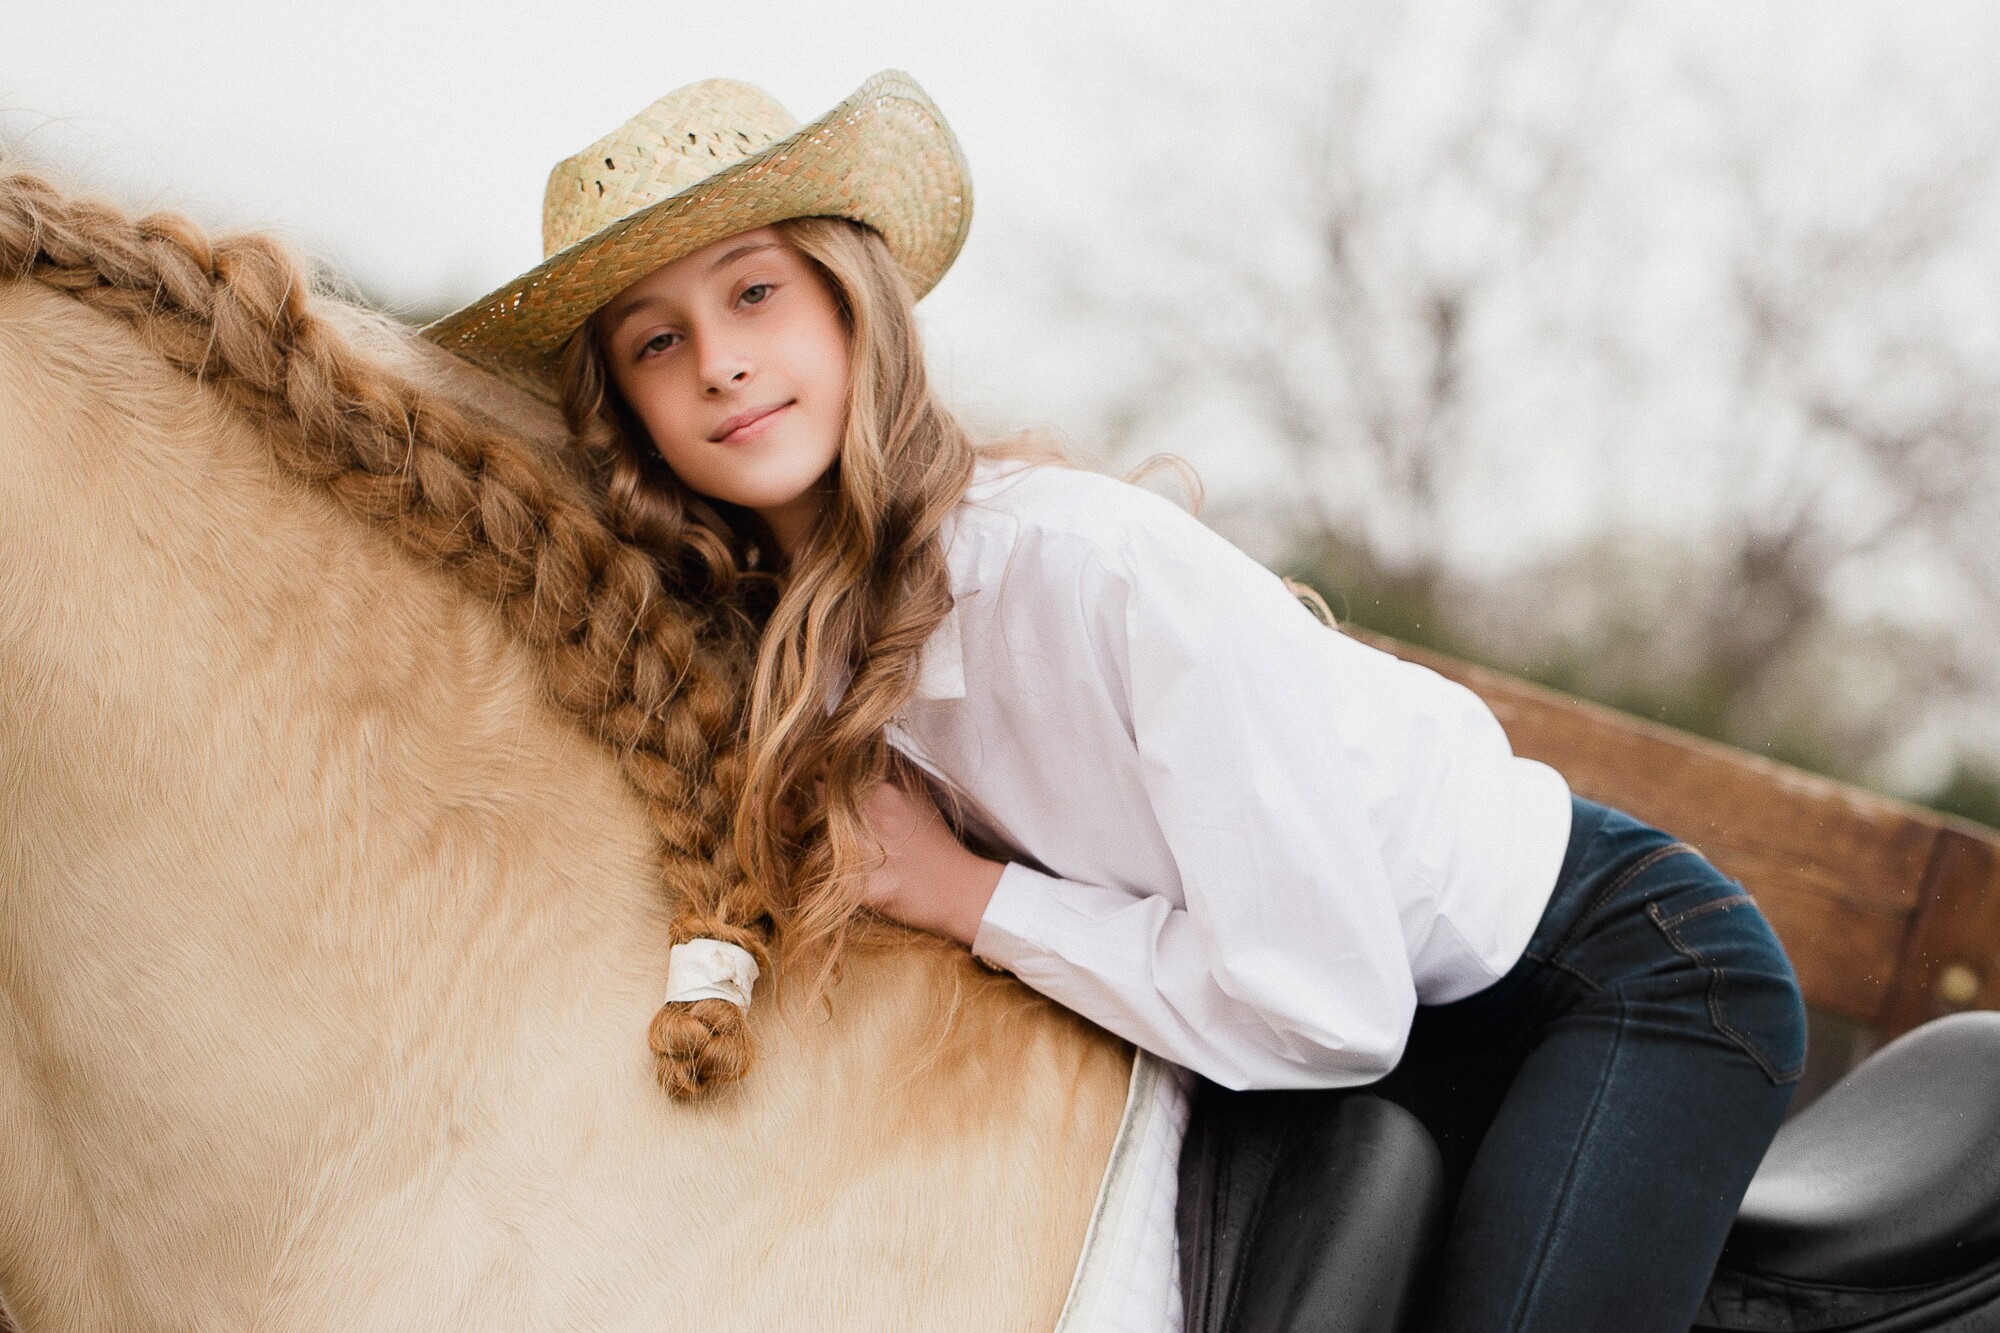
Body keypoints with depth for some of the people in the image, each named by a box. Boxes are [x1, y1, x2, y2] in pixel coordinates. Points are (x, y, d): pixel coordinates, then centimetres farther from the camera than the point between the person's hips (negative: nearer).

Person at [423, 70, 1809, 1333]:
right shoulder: (797, 647, -5)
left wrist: (969, 896, -19)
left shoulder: (1099, 565, -28)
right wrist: (731, 930, -9)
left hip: (1630, 972, -6)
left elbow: (1327, 1009, -26)